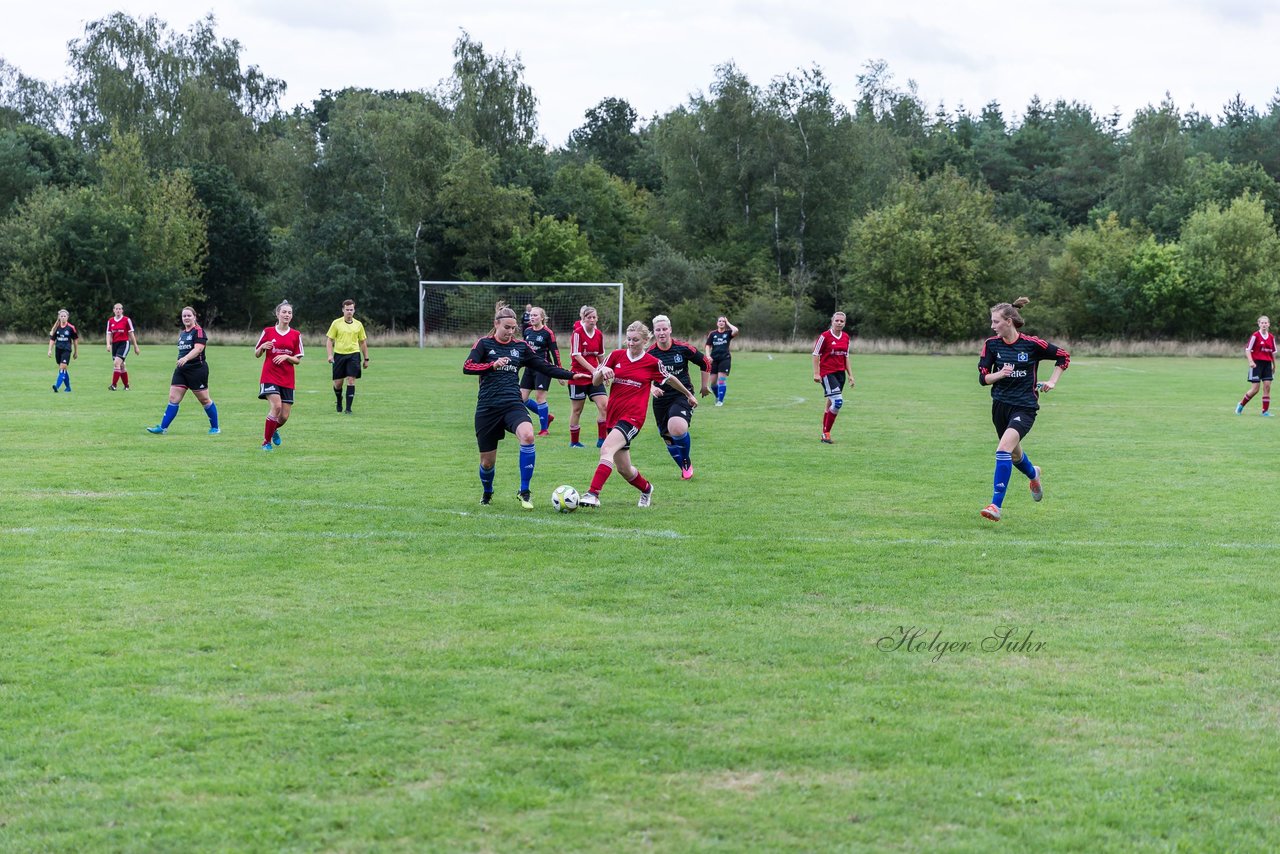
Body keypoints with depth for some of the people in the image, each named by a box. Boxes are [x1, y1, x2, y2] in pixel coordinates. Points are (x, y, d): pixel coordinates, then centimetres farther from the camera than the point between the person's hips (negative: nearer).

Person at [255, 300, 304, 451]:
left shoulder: (296, 335, 5)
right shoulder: (268, 332, 2)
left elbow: (298, 360, 6)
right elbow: (256, 354, 8)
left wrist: (286, 357, -14)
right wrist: (262, 347, -13)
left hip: (287, 380, 3)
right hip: (270, 376, -3)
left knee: (284, 416, 0)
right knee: (276, 406, -23)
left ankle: (274, 429, 37)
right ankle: (266, 441, -8)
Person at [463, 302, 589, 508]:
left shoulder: (521, 346, 10)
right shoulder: (484, 344, 1)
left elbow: (545, 367, 10)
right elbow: (467, 367, -13)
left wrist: (571, 375, 0)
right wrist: (493, 365, -26)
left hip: (513, 404, 1)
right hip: (487, 409, -1)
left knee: (527, 436, -31)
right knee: (487, 461, 4)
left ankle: (524, 491, -19)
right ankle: (487, 493, 40)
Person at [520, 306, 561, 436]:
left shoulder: (548, 333, -9)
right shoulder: (527, 331, 7)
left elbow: (555, 351, -9)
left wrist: (559, 370, -10)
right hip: (529, 368, 7)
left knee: (539, 397, -9)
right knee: (522, 398, 2)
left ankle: (544, 428, 3)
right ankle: (547, 416, 19)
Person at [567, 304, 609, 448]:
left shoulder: (599, 334, 5)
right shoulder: (577, 332, -11)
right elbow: (577, 355, -16)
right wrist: (592, 370, -23)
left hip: (594, 376, 4)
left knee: (604, 404, -11)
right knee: (577, 409, 5)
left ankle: (601, 439, -4)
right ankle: (574, 442, 18)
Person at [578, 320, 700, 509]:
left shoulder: (652, 363, 0)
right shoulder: (616, 356, 6)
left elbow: (670, 379, 18)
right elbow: (595, 381, 9)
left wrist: (689, 394, 31)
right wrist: (602, 371, -14)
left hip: (633, 416, -5)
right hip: (614, 415, 5)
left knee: (606, 449, -29)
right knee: (624, 469, 12)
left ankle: (593, 494, -37)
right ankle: (646, 489, 42)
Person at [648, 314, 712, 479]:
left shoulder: (682, 348, -8)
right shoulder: (650, 353, -4)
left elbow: (705, 363, 5)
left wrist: (704, 386, 14)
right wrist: (652, 388, -16)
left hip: (683, 396, -3)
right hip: (661, 399, 3)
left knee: (677, 429, -28)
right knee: (667, 438, 5)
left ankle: (686, 461, -1)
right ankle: (684, 468, 30)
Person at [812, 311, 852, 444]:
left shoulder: (846, 337, 10)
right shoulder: (825, 336, -9)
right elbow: (816, 354, -7)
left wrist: (849, 374, 16)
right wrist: (816, 373, -12)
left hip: (840, 373, 7)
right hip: (827, 373, -7)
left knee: (831, 403, 10)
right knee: (838, 401, -18)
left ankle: (825, 433, 18)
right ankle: (826, 433, -8)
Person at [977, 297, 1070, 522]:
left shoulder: (1032, 344, -10)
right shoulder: (991, 344, -2)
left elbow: (1063, 356, 5)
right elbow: (983, 377, -2)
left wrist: (1052, 382, -2)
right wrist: (999, 374, -22)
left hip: (1025, 407, -5)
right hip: (1000, 405, 5)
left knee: (1003, 450, -24)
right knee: (1014, 455, 21)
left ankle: (996, 505, -23)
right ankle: (1033, 474, 58)